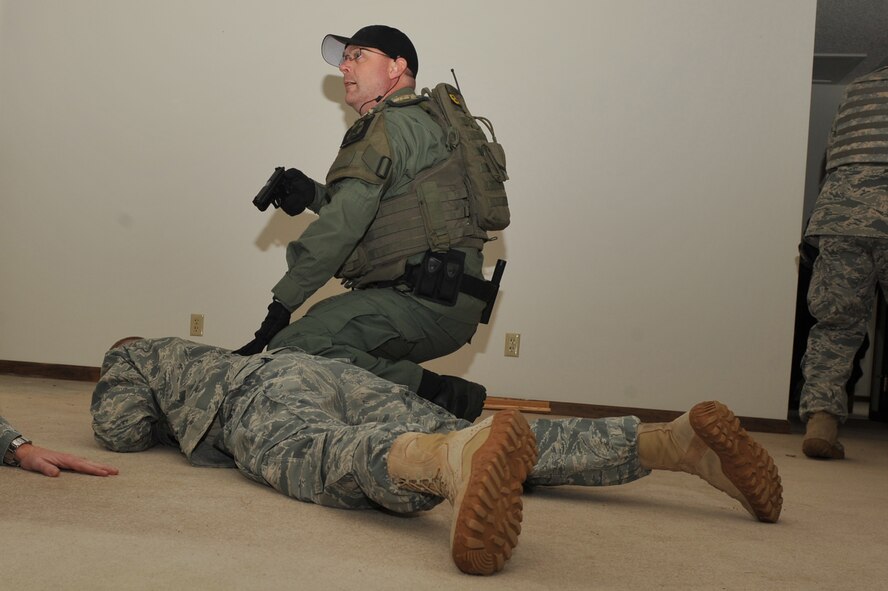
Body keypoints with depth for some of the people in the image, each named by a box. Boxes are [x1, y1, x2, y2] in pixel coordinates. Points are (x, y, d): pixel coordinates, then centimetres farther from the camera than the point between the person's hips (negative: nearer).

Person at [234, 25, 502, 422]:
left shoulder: (392, 124, -6)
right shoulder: (421, 124, 26)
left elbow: (343, 225, -14)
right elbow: (369, 213, 27)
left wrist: (282, 304, -12)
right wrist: (312, 194, 11)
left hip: (429, 301, -10)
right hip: (444, 303, 10)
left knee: (292, 347, -23)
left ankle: (436, 393, -20)